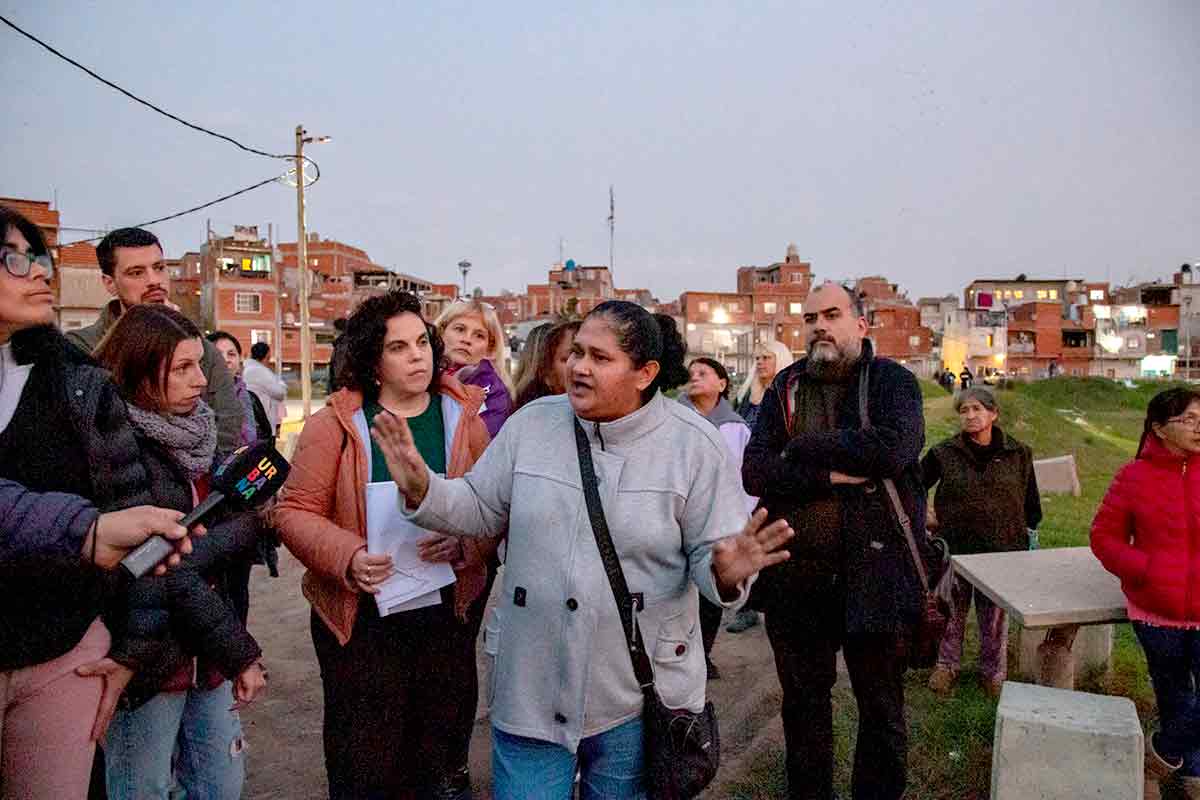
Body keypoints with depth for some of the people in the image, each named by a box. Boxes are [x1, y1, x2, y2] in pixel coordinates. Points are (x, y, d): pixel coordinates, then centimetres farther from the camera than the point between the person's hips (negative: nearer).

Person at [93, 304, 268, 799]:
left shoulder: (194, 434, 8)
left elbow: (240, 522, 12)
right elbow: (161, 571, -18)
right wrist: (240, 652, -15)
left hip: (206, 651, 7)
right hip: (148, 655, -6)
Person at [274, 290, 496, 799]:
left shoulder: (462, 418, 1)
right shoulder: (335, 424, -5)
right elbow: (296, 511, -5)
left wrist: (464, 544, -19)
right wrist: (348, 557, -21)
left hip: (449, 615, 2)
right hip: (362, 619, -2)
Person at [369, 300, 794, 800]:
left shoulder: (695, 445, -10)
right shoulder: (532, 424, -3)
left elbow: (709, 554, -8)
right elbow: (483, 509, 6)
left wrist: (725, 572, -30)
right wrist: (423, 491, -10)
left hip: (638, 693, -1)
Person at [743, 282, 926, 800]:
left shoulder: (893, 381, -2)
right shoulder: (784, 388, 6)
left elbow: (893, 448, -22)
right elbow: (754, 472, -6)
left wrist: (804, 447, -14)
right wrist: (829, 474, -19)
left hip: (873, 572, -2)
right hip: (795, 575, 3)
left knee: (881, 707, 14)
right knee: (803, 700, 18)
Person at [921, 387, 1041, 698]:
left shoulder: (1018, 455, 2)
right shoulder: (944, 453, -1)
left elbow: (1032, 503, 13)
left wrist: (1024, 531, 7)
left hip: (1001, 550, 0)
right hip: (955, 547, 0)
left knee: (995, 617, 10)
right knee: (952, 612, 10)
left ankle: (994, 673, 27)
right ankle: (946, 666, 26)